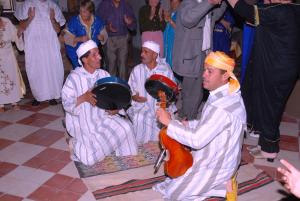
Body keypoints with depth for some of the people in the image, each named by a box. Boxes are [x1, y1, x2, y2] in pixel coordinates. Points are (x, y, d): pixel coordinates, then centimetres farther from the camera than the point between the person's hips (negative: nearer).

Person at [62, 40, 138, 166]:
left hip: (103, 117, 5)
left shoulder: (104, 75, 4)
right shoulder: (74, 77, -9)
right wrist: (84, 98, -27)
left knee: (125, 127, -20)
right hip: (83, 121, -4)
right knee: (91, 158, -18)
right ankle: (76, 144, 14)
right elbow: (66, 103, -11)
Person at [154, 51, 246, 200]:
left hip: (216, 165, -9)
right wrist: (187, 124, -1)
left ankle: (217, 185, 6)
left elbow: (197, 140, -31)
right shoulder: (226, 93, -2)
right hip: (217, 155, 9)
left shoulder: (223, 106, -33)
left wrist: (169, 122, -25)